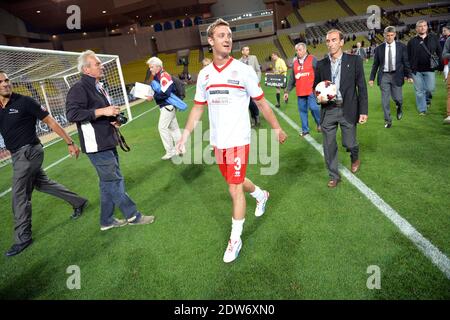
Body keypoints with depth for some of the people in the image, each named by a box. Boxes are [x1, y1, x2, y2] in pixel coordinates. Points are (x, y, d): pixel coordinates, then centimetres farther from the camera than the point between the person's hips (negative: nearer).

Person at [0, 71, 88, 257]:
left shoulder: (24, 102, -12)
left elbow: (50, 122, -10)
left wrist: (70, 143, -11)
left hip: (28, 152, -7)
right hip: (17, 155, 7)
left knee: (19, 195, -4)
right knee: (42, 183, 17)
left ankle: (22, 238, 10)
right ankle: (78, 202, 33)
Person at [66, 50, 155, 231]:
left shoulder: (98, 86, 17)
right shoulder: (79, 88, -12)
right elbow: (72, 114, -24)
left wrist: (115, 119, 7)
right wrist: (102, 111, -24)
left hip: (108, 142, 10)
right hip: (96, 145, -10)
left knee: (108, 182, 14)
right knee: (114, 180, -2)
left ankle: (107, 221, 26)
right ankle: (132, 216, 10)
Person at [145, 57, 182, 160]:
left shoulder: (164, 76, -18)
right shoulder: (157, 77, 11)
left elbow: (165, 93, -26)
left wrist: (153, 97, -17)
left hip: (168, 106, -10)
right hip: (166, 106, 10)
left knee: (162, 127, -5)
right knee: (173, 127, 13)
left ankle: (170, 151, 4)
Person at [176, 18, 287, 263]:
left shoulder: (243, 70, -7)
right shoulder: (204, 74, 5)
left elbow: (261, 103, 0)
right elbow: (198, 108, 11)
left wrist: (277, 128, 4)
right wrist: (185, 136, 6)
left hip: (238, 140, -5)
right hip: (217, 141, 5)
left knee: (235, 189, -3)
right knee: (236, 182, 20)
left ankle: (235, 239, 16)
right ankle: (261, 195, 52)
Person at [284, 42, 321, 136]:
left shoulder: (312, 59, 0)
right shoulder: (295, 62, 14)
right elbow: (292, 79, 18)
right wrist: (287, 91, 16)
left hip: (311, 90, -5)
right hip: (300, 92, 5)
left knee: (313, 107, -12)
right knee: (302, 110, 7)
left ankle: (320, 123, 15)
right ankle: (305, 129, 18)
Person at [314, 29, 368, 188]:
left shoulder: (354, 60, -2)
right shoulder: (321, 64, 5)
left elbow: (361, 87, -2)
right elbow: (316, 86, 13)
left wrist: (363, 111, -6)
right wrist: (319, 97, -10)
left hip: (347, 109, -2)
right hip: (328, 110, 2)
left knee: (349, 143, 7)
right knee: (329, 146, 5)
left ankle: (355, 159, 43)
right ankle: (334, 176, 23)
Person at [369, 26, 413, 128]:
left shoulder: (401, 47, 3)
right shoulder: (379, 48, 4)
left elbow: (406, 62, 5)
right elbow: (375, 64, 7)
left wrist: (408, 75, -1)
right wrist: (372, 78, 3)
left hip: (396, 75, 0)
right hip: (384, 76, 0)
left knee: (397, 97, 2)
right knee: (385, 99, 0)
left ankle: (399, 108, 39)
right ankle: (388, 120, 12)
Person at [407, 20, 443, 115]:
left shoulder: (433, 38, 7)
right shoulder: (412, 41, 3)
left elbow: (439, 52, 9)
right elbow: (408, 57, 4)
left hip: (429, 69, 1)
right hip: (416, 70, -1)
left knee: (430, 88, -3)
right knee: (419, 91, 3)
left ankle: (427, 99, 30)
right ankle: (422, 110, 15)